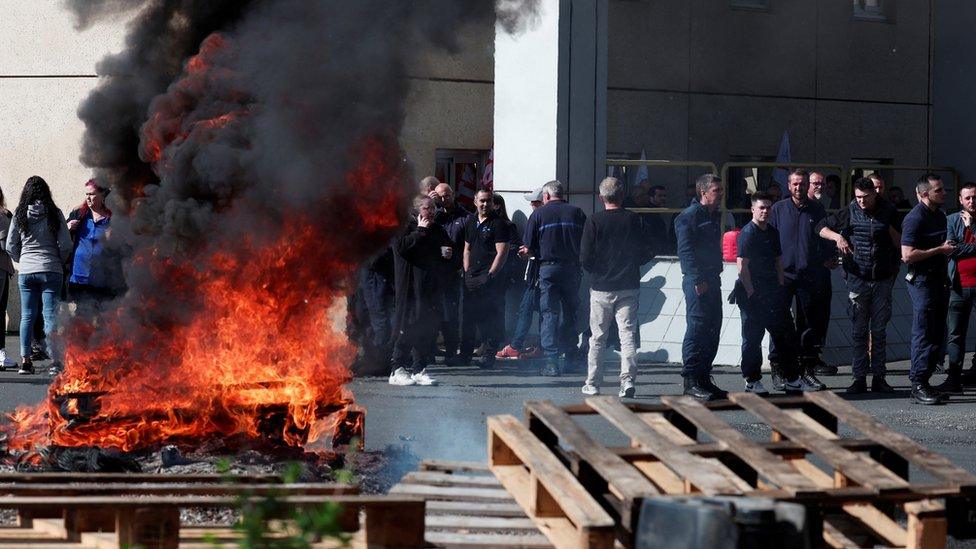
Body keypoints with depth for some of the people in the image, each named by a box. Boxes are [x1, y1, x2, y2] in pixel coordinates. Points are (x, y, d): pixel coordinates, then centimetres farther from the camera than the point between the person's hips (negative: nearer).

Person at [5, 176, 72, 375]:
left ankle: (25, 360, 5)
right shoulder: (54, 214, -4)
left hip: (26, 271, 2)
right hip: (51, 271, -2)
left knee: (27, 316, 8)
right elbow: (65, 245, -5)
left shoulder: (19, 214, 2)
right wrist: (60, 262, 13)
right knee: (50, 316, -1)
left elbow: (10, 246, 5)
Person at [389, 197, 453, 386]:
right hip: (410, 289, -7)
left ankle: (420, 370, 10)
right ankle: (398, 370, -3)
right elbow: (401, 247, -19)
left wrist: (448, 254, 8)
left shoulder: (438, 230, 20)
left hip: (432, 289, 7)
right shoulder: (405, 227, -1)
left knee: (429, 328, 4)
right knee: (407, 327, -8)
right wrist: (420, 231, -11)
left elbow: (448, 248, 32)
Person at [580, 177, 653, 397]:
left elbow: (585, 259, -8)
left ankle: (592, 384, 14)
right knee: (628, 335, 2)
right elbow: (646, 253, 0)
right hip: (629, 286, 0)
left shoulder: (593, 221, -7)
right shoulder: (634, 219, -3)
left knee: (597, 338, 10)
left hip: (601, 288, 0)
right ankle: (628, 381, -10)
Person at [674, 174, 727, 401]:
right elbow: (685, 251, -16)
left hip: (712, 279, 9)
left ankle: (703, 378, 18)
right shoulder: (689, 216, -10)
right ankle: (691, 380, -6)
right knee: (697, 328, -9)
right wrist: (697, 280, -21)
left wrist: (715, 275, 17)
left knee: (712, 329, 11)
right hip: (697, 282, -9)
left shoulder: (713, 216, 19)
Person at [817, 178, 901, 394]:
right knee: (858, 330, 1)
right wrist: (838, 237, -11)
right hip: (857, 279, -1)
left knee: (879, 330, 5)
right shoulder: (850, 213, 0)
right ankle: (859, 378, 4)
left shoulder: (888, 213, 3)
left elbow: (900, 244, 8)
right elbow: (821, 227, 2)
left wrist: (889, 228, -7)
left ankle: (878, 377, 10)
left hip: (882, 279, 1)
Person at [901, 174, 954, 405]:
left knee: (937, 334, 10)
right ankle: (918, 384, -3)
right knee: (923, 334, -8)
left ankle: (924, 381, 17)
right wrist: (940, 250, -16)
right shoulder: (915, 218, -14)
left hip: (938, 280, 9)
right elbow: (908, 255, -22)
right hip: (922, 281, -9)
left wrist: (948, 250, 14)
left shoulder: (940, 215, 15)